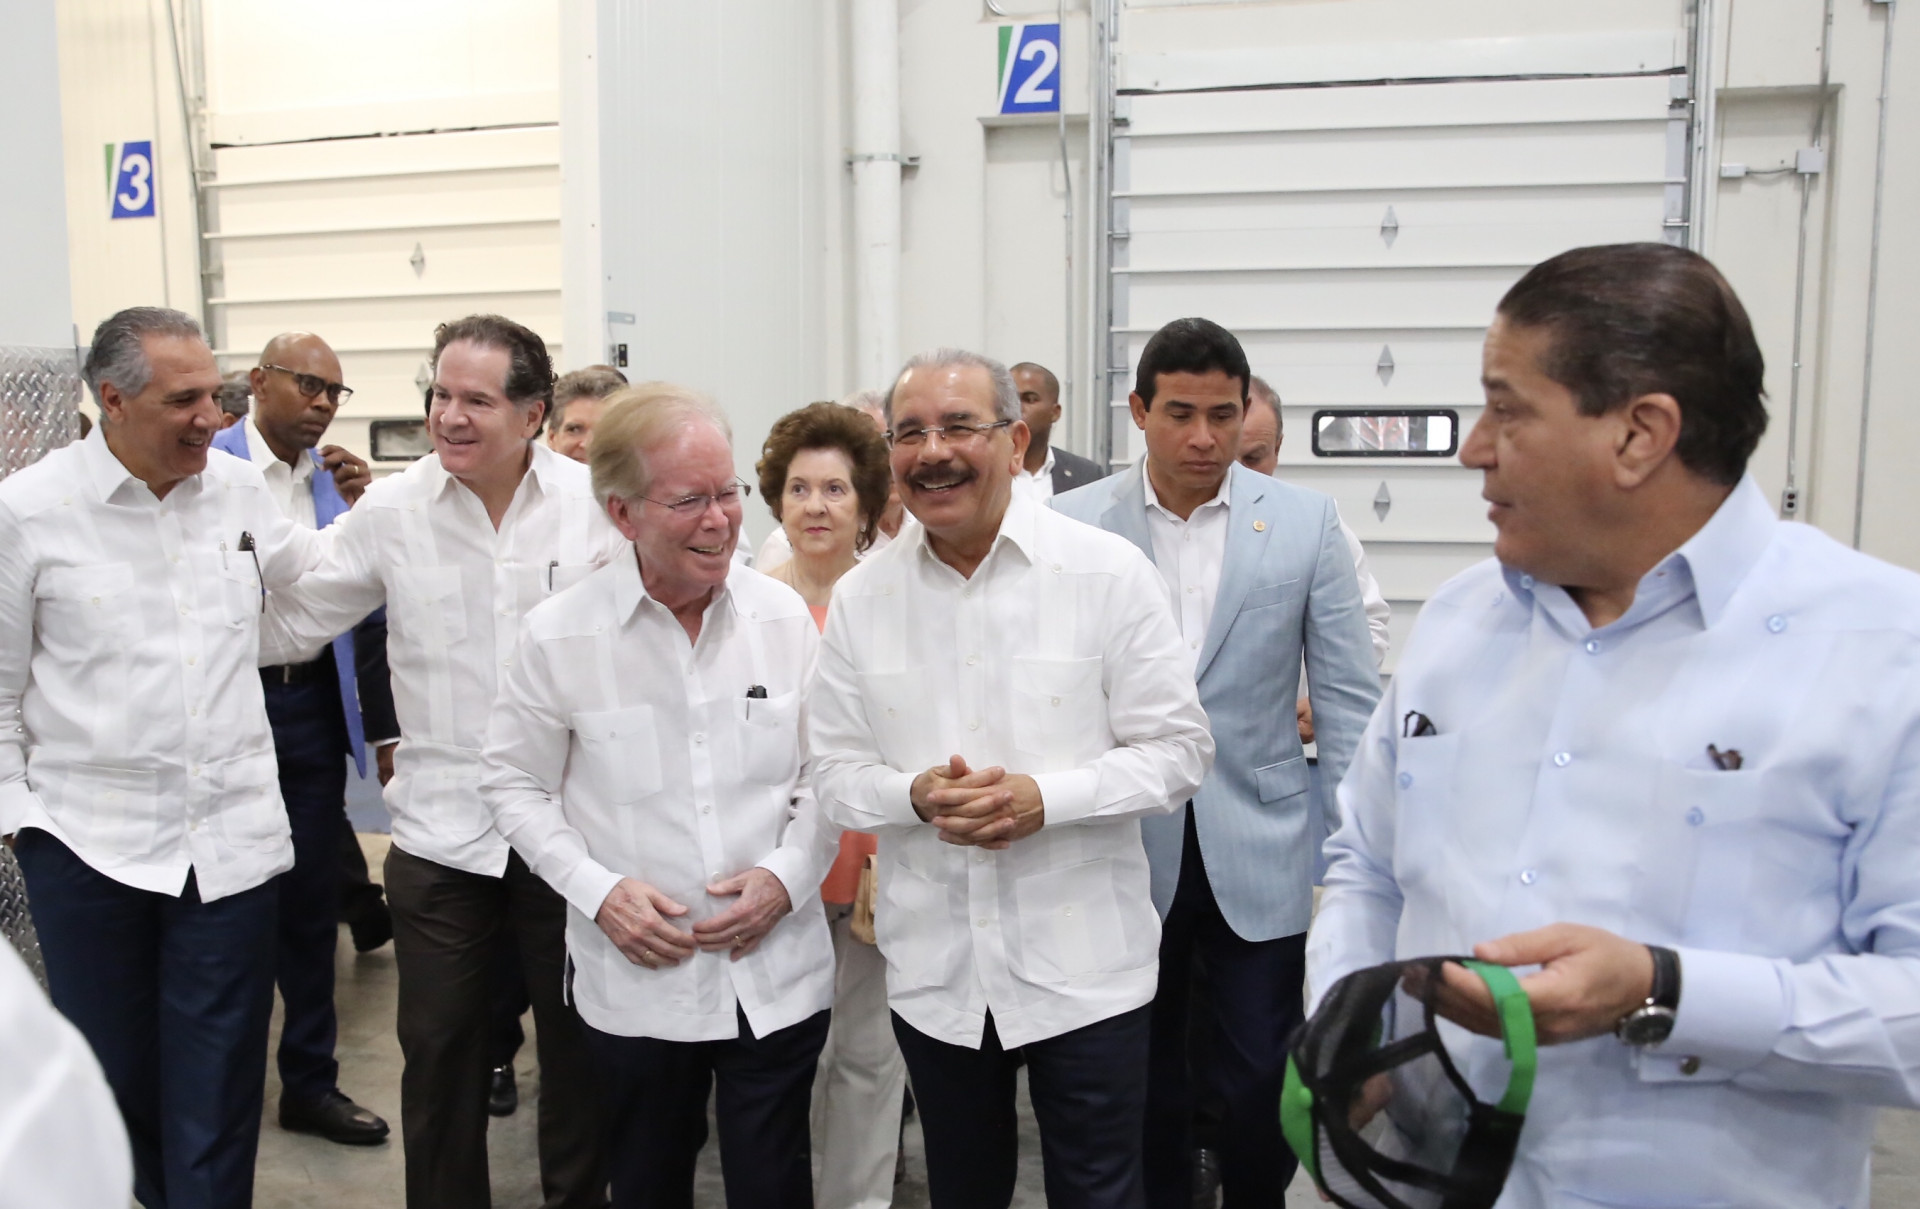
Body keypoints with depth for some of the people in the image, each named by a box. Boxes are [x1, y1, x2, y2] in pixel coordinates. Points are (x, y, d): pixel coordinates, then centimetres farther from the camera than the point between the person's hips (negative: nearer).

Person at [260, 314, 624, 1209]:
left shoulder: (598, 503, -6)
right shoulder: (391, 510, -2)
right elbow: (289, 624, 3)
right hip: (439, 829, 1)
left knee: (578, 1038, 16)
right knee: (439, 1049, 14)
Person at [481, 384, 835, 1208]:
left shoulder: (783, 615, -4)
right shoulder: (559, 635, -9)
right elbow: (515, 786, 1)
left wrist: (788, 876, -10)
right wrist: (598, 890, -10)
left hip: (778, 972, 1)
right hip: (636, 979, -1)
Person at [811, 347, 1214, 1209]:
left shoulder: (1108, 571, -8)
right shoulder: (860, 598, 1)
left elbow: (1179, 748, -7)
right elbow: (834, 772, 5)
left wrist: (1046, 798, -21)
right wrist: (914, 795, -17)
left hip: (1083, 967, -3)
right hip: (932, 968, 3)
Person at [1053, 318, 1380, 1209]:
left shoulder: (1306, 522, -1)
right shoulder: (1072, 525, -2)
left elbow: (1347, 699, 1)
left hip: (1260, 858, 0)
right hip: (1124, 854, 1)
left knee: (1260, 1086, 7)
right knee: (1142, 1087, 14)